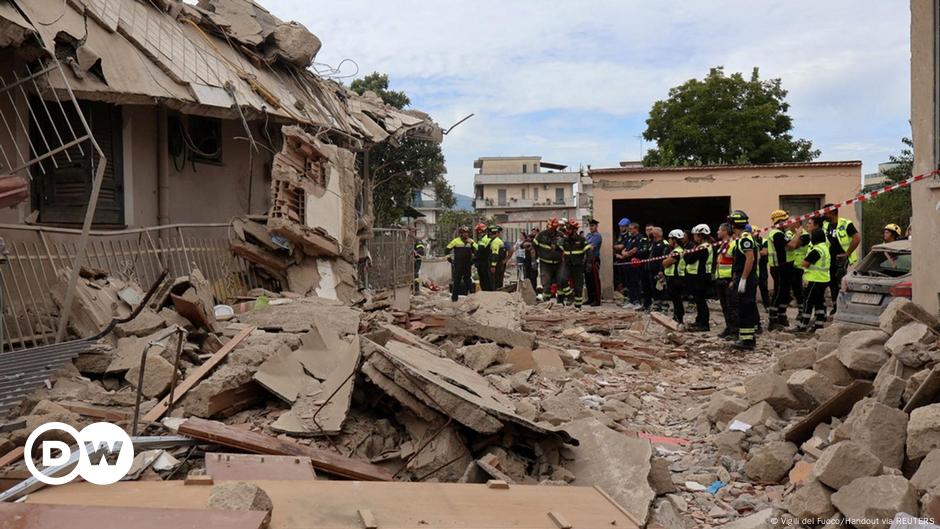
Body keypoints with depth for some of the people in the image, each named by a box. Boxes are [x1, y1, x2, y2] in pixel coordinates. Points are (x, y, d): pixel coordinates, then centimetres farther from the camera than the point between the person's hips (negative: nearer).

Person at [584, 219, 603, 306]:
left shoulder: (598, 236, -9)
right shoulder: (588, 235, 17)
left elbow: (591, 247, -16)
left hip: (594, 260, -8)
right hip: (587, 259, 8)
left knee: (595, 280, -4)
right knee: (588, 280, 12)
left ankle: (597, 300, 0)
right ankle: (590, 299, 21)